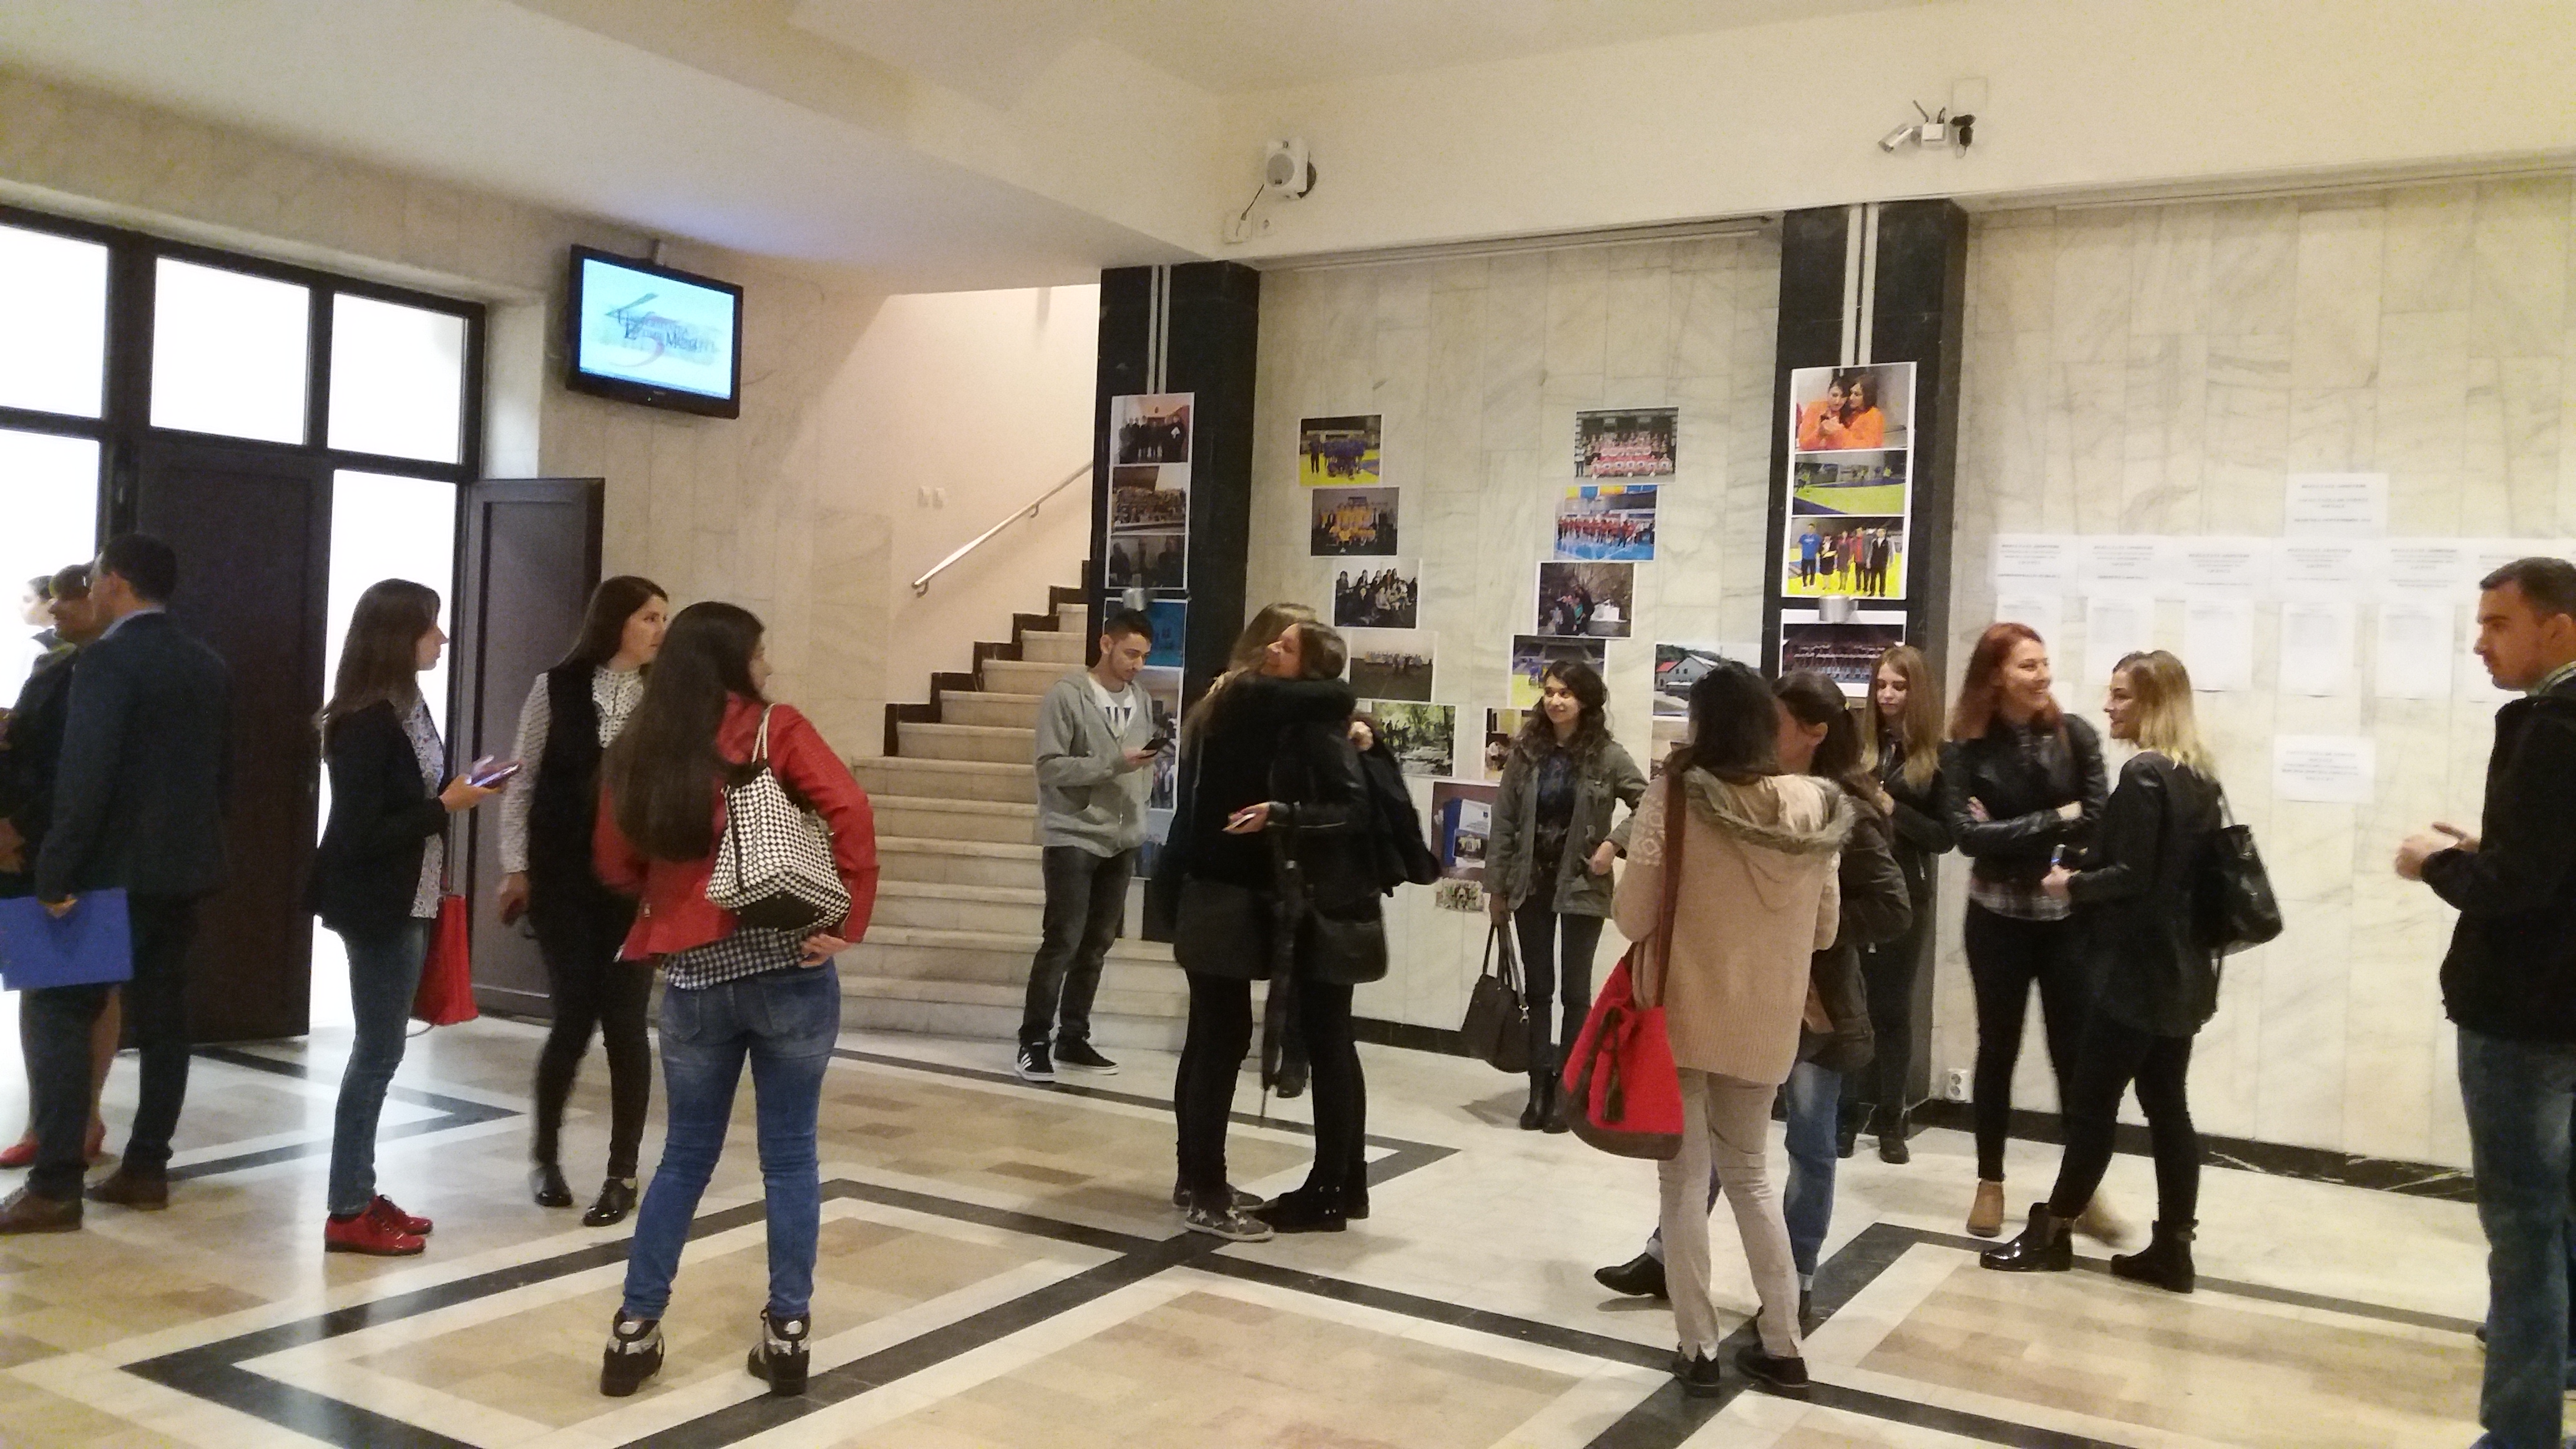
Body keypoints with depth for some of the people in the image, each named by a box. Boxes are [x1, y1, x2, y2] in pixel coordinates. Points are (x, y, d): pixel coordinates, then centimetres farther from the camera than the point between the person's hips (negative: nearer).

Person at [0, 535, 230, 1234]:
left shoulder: (108, 658, -13)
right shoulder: (210, 665, 11)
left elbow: (85, 773, -19)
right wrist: (190, 840, 20)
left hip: (117, 868, -7)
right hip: (183, 866, 8)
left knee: (58, 1010, -2)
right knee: (162, 1017, 10)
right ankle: (146, 1169, 14)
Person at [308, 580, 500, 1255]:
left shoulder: (408, 707, 8)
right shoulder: (365, 722, -18)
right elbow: (360, 832, -20)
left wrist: (458, 793, -3)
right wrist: (446, 806, -18)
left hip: (407, 900, 9)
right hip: (377, 907, -9)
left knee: (380, 1049, 14)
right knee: (378, 1051, -2)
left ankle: (361, 1193, 23)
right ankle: (347, 1212, 7)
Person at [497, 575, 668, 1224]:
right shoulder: (557, 688, 0)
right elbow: (523, 782, 3)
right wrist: (516, 867, -2)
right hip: (564, 879, -1)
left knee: (624, 1023, 0)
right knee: (574, 1019, 0)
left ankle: (622, 1174, 12)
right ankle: (544, 1152, 25)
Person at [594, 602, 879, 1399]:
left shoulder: (634, 755, 7)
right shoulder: (775, 730, -5)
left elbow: (617, 868, 14)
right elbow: (850, 811, -18)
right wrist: (848, 921, -14)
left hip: (692, 978, 3)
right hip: (789, 970, -3)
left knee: (686, 1156, 17)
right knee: (790, 1156, 8)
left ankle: (635, 1330, 21)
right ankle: (789, 1332, 14)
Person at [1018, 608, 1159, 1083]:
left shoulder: (1141, 700, 11)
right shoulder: (1066, 695, -8)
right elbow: (1050, 767, -13)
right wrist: (1115, 763, -19)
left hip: (1121, 842, 6)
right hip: (1072, 839, -6)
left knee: (1096, 944, 10)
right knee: (1062, 942, -7)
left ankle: (1073, 1039, 20)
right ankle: (1033, 1043, 2)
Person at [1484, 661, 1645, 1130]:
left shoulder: (1606, 755, -7)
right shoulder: (1527, 750, 1)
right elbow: (1504, 820, 2)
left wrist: (1615, 844, -16)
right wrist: (1496, 885, 1)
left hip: (1582, 885, -3)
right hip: (1531, 882, 3)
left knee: (1575, 991, 5)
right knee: (1537, 988, 9)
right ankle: (1540, 1088, 17)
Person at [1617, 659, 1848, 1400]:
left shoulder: (1676, 795, -16)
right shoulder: (1814, 806, -4)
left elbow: (1634, 915, -13)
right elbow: (1824, 930, 5)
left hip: (1682, 1016, -4)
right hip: (1767, 1024, 4)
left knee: (1686, 1178, 9)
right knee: (1750, 1174, 19)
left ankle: (1698, 1348, 14)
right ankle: (1782, 1344, 23)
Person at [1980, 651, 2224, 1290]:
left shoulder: (2144, 774, -16)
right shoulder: (2198, 775, 12)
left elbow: (2131, 876, -20)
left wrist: (2072, 885, -5)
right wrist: (2086, 873, 13)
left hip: (2138, 970, -9)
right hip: (2180, 968, 9)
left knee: (2091, 1099, 0)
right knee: (2167, 1105, 10)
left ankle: (2051, 1233, 9)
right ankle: (2172, 1249, 13)